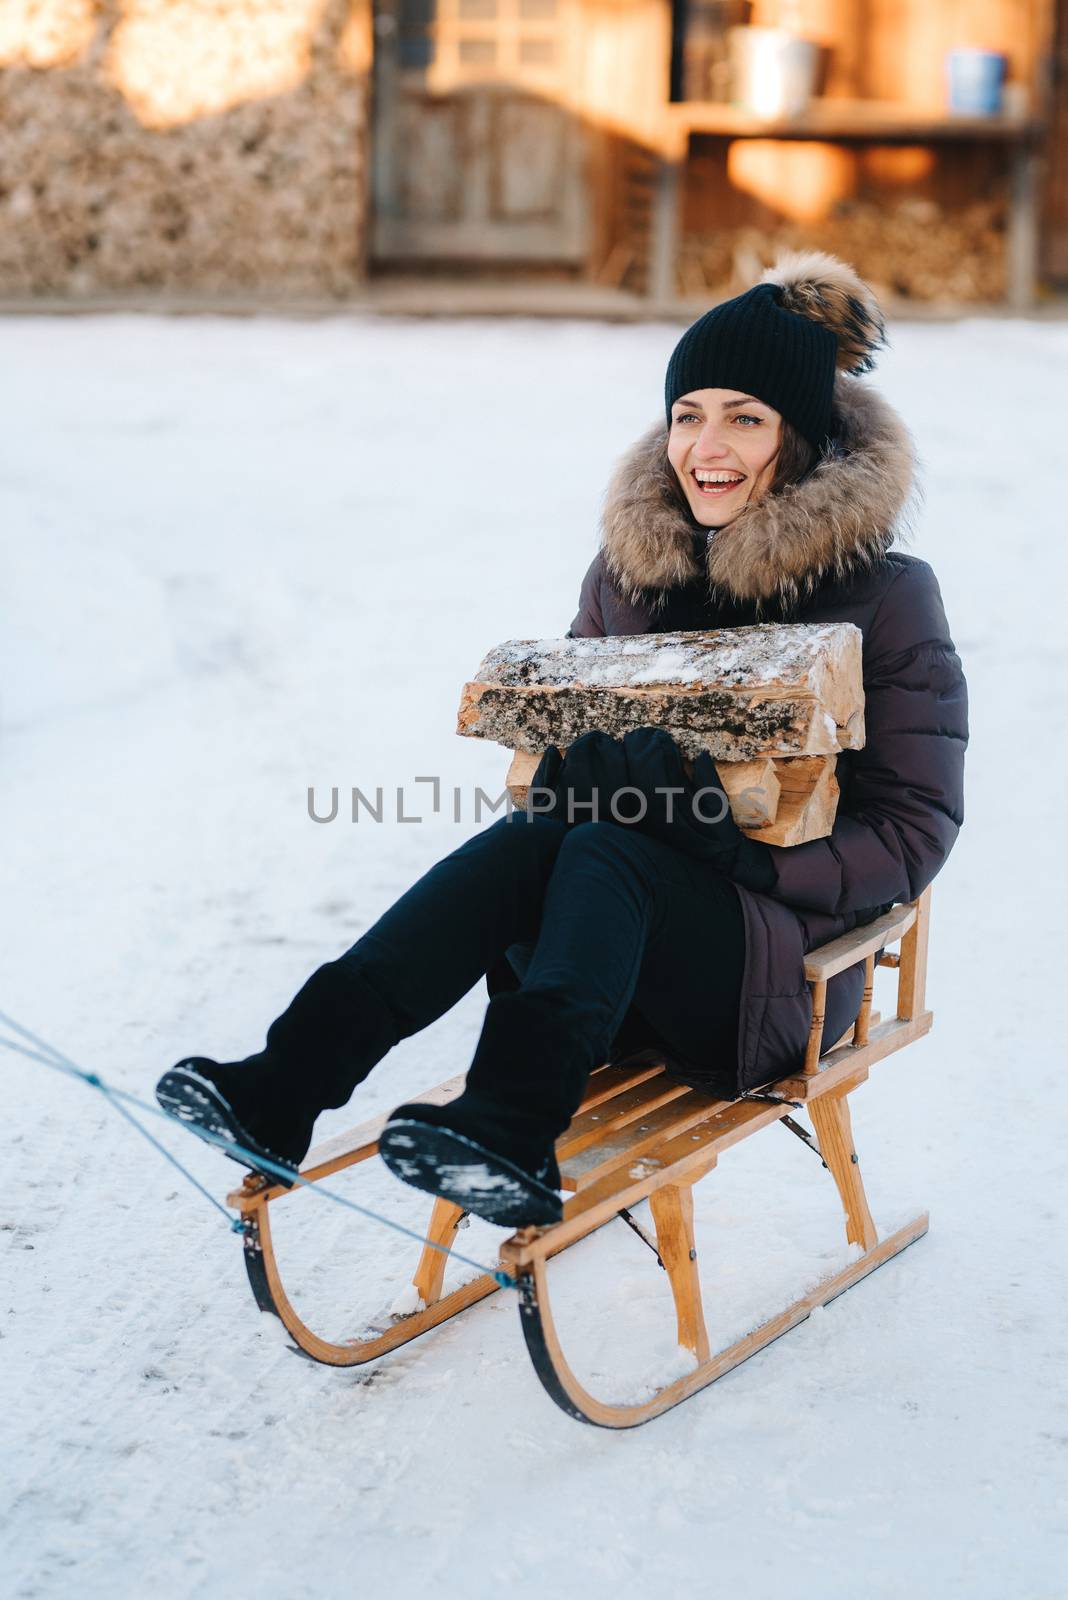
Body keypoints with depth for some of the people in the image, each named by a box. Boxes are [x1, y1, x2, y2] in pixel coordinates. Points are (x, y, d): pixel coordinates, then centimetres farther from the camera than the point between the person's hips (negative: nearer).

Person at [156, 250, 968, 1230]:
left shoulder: (886, 597, -5)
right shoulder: (631, 566, 8)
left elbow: (914, 831, -6)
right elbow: (561, 747, 15)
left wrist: (753, 853, -23)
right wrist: (602, 770, -10)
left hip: (787, 963, -4)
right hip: (623, 957, 4)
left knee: (599, 851, -32)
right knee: (525, 839, -28)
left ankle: (509, 1137, -51)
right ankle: (284, 1090, -39)